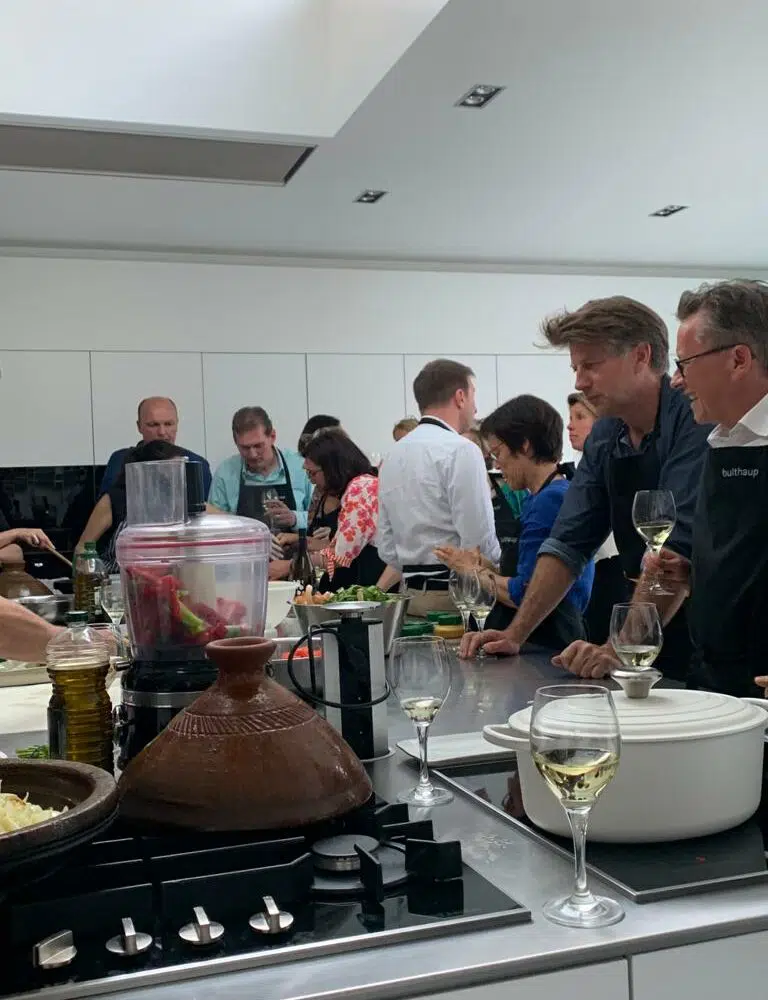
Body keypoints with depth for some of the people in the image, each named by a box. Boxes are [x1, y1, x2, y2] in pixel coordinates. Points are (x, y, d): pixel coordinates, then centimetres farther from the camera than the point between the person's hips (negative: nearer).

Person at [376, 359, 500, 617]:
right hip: (454, 595, -8)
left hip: (411, 592, 8)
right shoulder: (460, 450, -13)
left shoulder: (393, 454, 11)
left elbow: (387, 546, 15)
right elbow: (479, 540, -16)